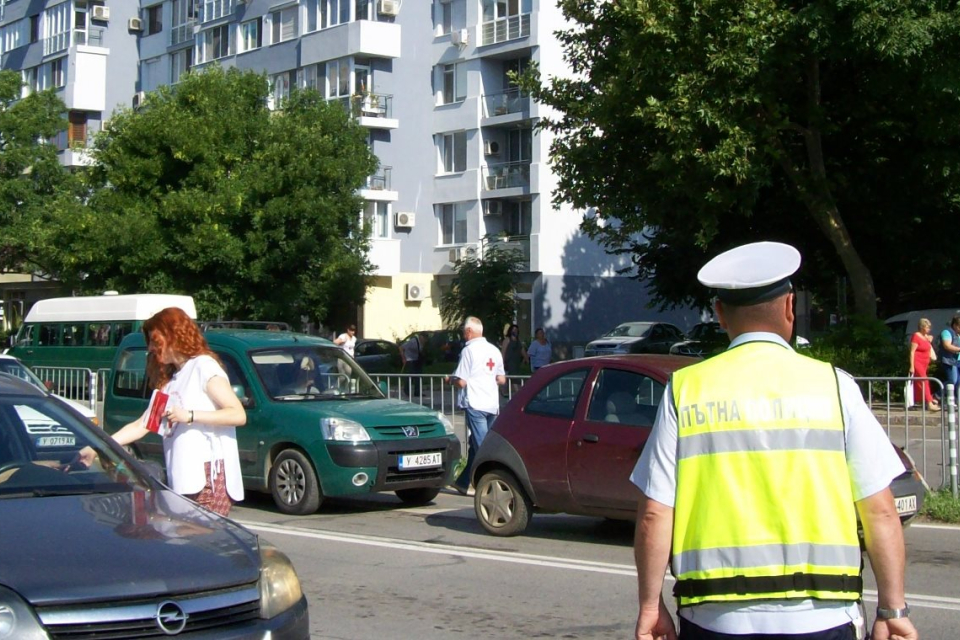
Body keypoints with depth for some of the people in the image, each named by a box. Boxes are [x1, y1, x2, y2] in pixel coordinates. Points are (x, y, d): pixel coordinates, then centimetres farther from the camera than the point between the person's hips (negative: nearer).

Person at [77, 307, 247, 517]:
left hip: (210, 478, -7)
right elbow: (141, 426, 23)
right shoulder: (171, 382, 26)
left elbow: (238, 415, -11)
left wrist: (189, 415, -15)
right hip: (184, 482, 7)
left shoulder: (204, 366, -1)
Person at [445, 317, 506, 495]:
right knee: (475, 444, 16)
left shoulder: (469, 350, -10)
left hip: (475, 404, -7)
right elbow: (502, 380, 15)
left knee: (482, 445, -7)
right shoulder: (494, 350, 11)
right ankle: (463, 482, 25)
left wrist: (449, 379, 7)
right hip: (492, 405, 7)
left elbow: (462, 382, -13)